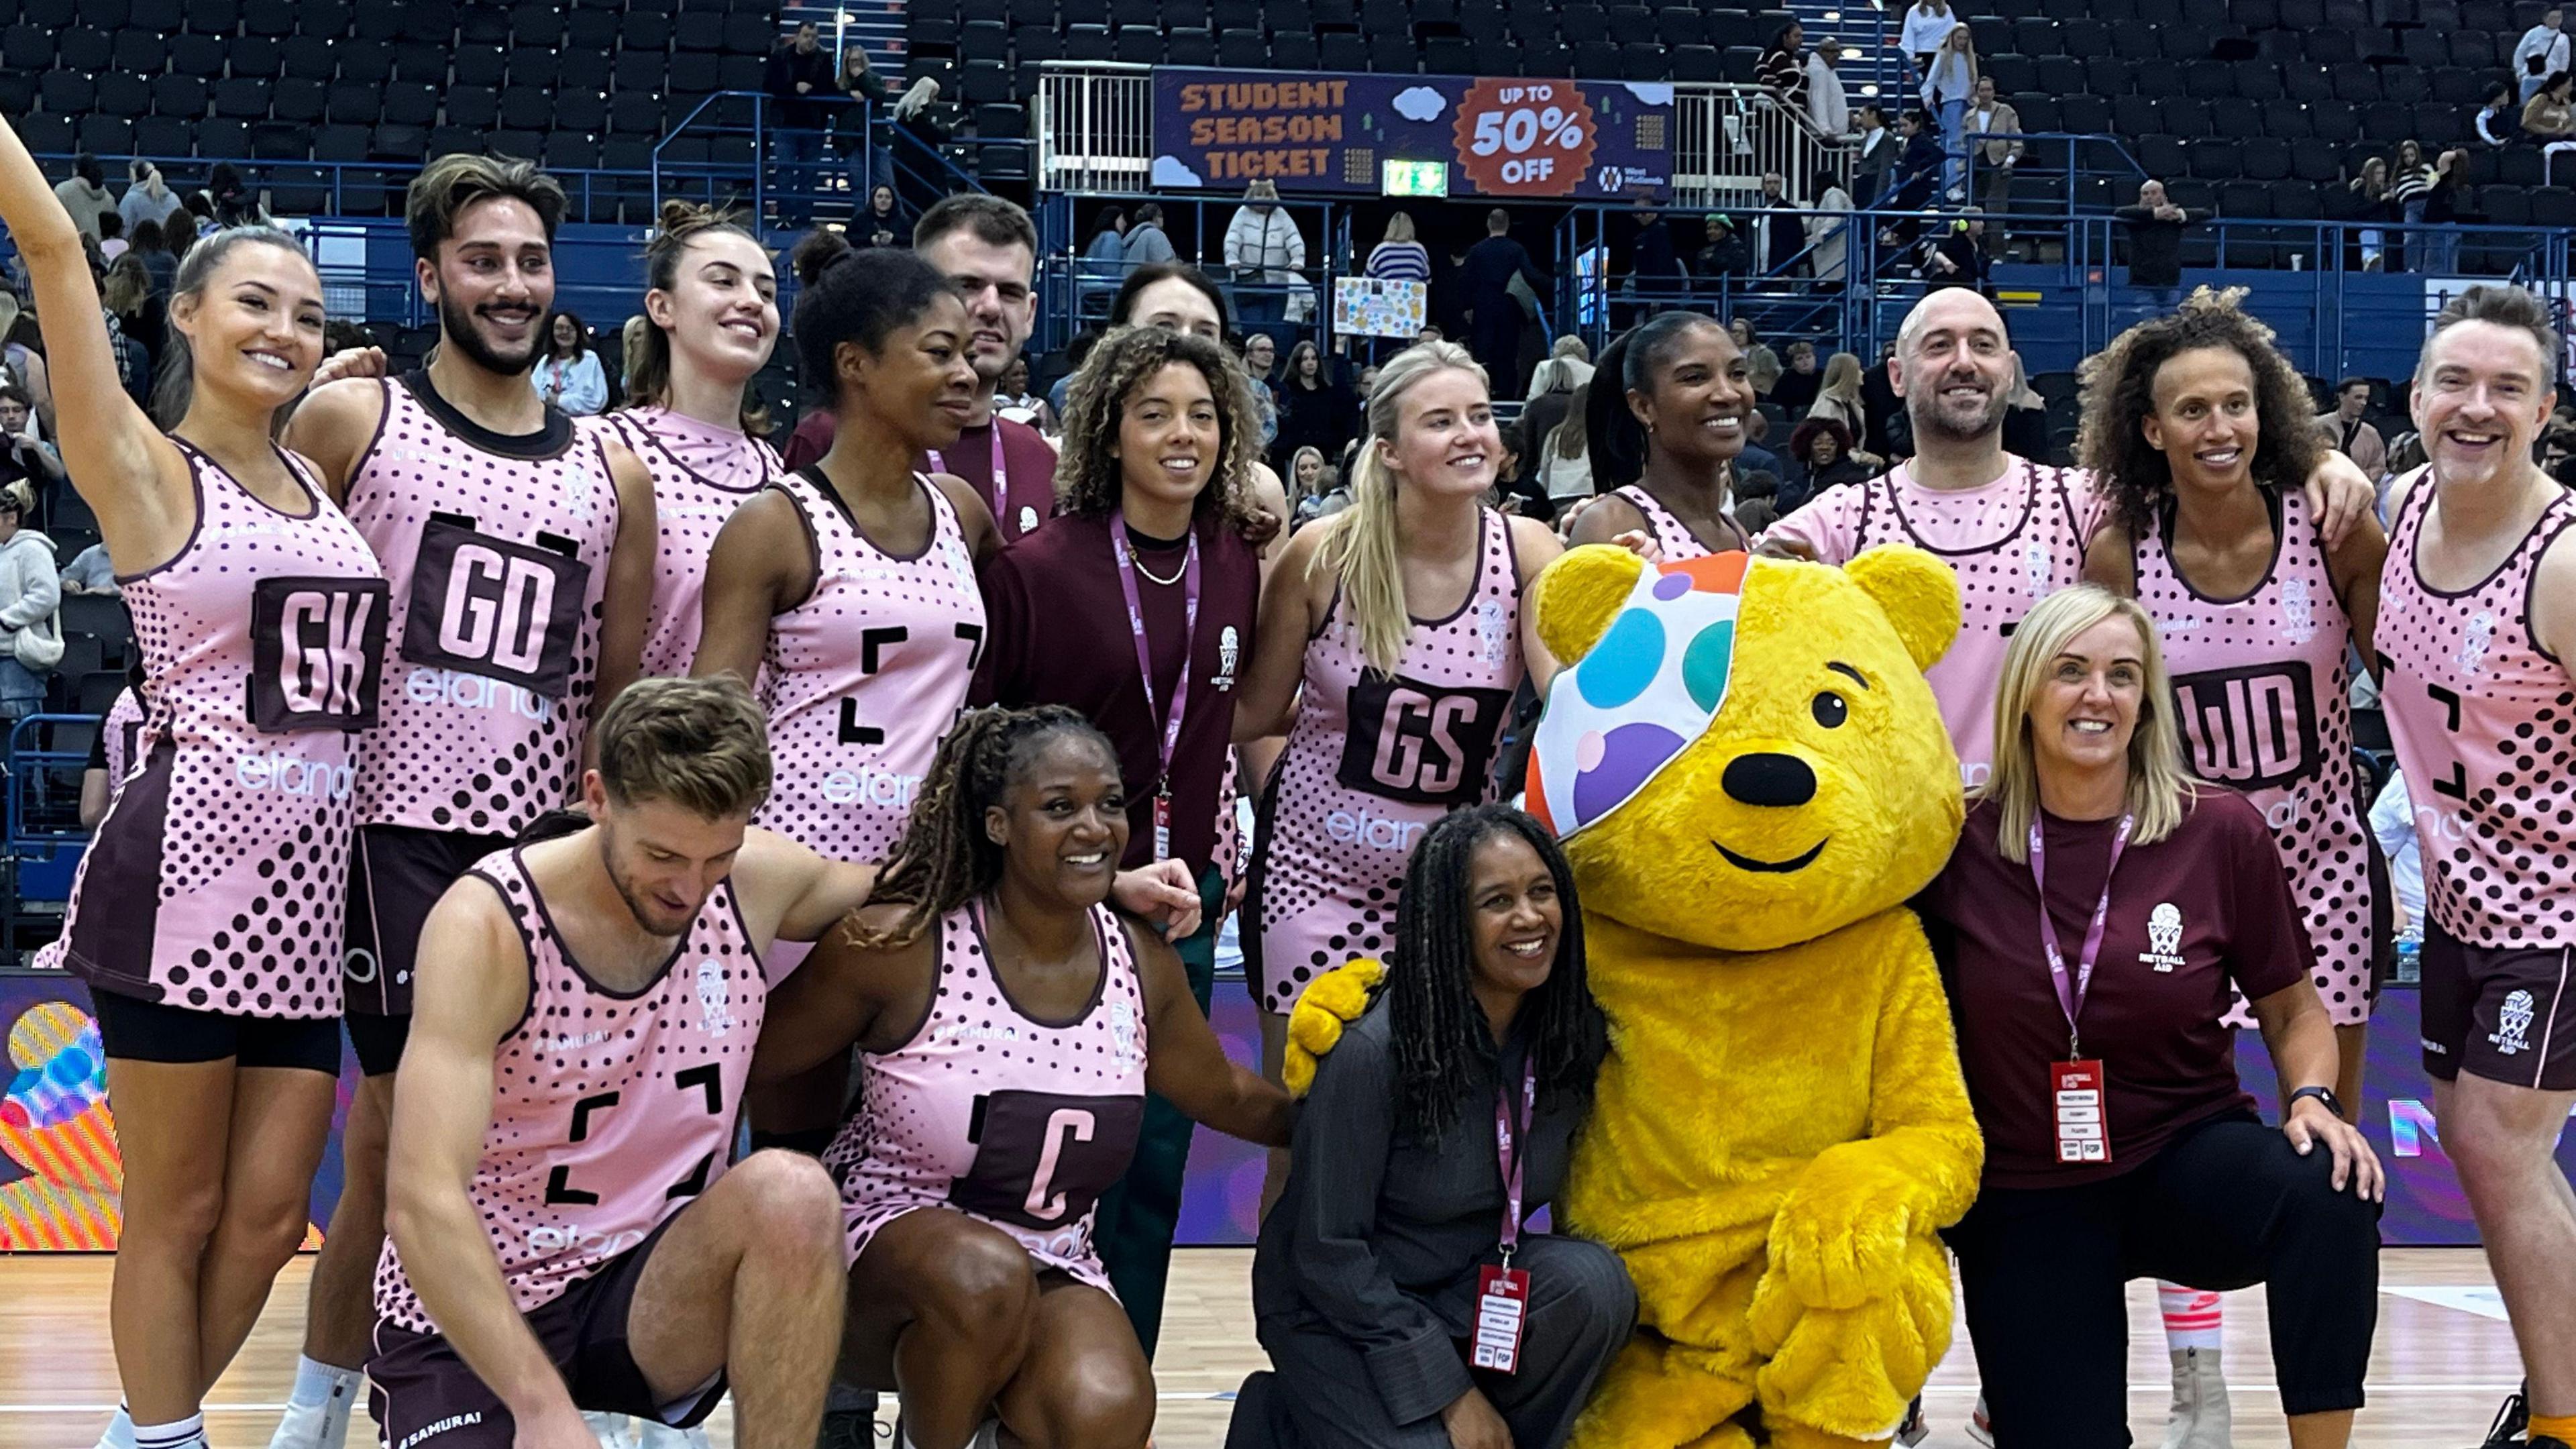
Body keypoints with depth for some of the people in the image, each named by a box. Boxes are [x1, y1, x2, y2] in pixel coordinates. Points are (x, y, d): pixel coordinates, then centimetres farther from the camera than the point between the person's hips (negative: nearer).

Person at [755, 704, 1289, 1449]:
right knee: (987, 1277, -38)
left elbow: (1225, 1096, 20)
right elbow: (747, 1061, -4)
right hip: (885, 1244, -3)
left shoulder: (1143, 966, 0)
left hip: (1053, 1272, 3)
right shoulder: (900, 947, -14)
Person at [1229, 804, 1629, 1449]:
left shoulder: (1574, 1035, -6)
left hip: (1468, 1288, 5)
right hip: (1337, 1309, -4)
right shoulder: (1374, 1051, -22)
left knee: (1592, 1280, -24)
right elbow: (1326, 1250, -18)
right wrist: (1450, 1391, -18)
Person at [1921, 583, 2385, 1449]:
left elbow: (2293, 1011, 6)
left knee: (2330, 1191, -32)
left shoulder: (2219, 831, -5)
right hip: (2026, 1200, 0)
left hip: (2187, 1158, 0)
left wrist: (2311, 1099, -14)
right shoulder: (1960, 842, -5)